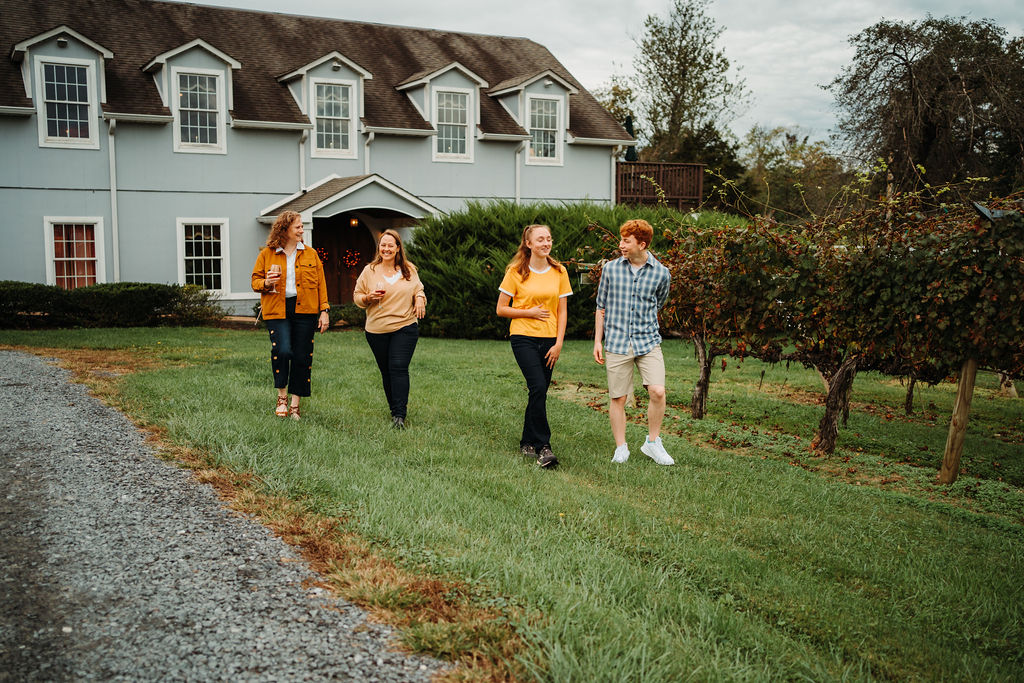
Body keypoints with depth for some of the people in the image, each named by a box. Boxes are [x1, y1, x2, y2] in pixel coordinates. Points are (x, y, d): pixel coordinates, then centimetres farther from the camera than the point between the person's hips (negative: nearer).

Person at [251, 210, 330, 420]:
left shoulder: (311, 254, 11)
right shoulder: (266, 255, 6)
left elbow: (321, 284, 9)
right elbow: (255, 281, 12)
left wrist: (324, 311, 2)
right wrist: (266, 282, -12)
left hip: (305, 311, 2)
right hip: (278, 310, -2)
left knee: (302, 357, 1)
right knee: (282, 350, -19)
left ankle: (295, 405, 13)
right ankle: (282, 397, 2)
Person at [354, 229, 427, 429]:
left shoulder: (409, 270, 8)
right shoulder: (369, 270, 5)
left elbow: (418, 289, 20)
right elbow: (357, 297, 9)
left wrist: (419, 298, -2)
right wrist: (369, 297, -12)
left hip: (405, 328, -1)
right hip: (376, 329, 1)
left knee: (399, 368, -12)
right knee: (386, 370, 7)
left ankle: (399, 415, -14)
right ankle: (395, 408, 24)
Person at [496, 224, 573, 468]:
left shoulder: (559, 272, 7)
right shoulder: (516, 272, -2)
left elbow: (561, 311, 8)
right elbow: (501, 309, 0)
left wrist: (558, 343, 0)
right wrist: (530, 312, -11)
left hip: (549, 339, 4)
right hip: (523, 337, -4)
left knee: (539, 392, 6)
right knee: (538, 388, -18)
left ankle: (528, 443, 22)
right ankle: (543, 446, -13)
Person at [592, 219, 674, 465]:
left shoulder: (661, 273, 1)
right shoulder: (610, 269, 3)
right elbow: (601, 307, 10)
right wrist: (597, 341, 8)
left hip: (648, 342, 0)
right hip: (616, 344, 1)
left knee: (657, 391, -13)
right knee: (617, 398, 3)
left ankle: (653, 442, 8)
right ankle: (621, 448, 19)